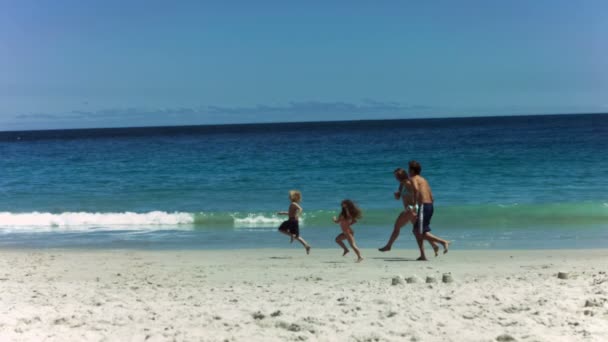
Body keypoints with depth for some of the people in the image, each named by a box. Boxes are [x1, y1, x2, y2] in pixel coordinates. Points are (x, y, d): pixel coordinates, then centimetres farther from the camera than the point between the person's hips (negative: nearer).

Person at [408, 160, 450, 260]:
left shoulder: (413, 178, -1)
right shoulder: (423, 180, 23)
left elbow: (416, 189, -25)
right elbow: (432, 198, 21)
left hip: (423, 206, -9)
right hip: (430, 206, 9)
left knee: (422, 234, -9)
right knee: (416, 231, 16)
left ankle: (444, 242, -20)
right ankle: (422, 255, 12)